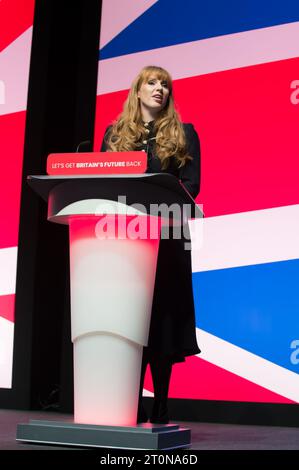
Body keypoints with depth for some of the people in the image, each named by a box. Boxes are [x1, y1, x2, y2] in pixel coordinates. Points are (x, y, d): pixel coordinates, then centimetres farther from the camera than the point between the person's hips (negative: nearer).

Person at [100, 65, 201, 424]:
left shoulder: (183, 134, 10)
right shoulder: (115, 133, 16)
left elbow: (191, 184, 0)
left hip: (166, 236, -2)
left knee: (162, 316, -2)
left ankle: (160, 409, 5)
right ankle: (133, 407, 7)